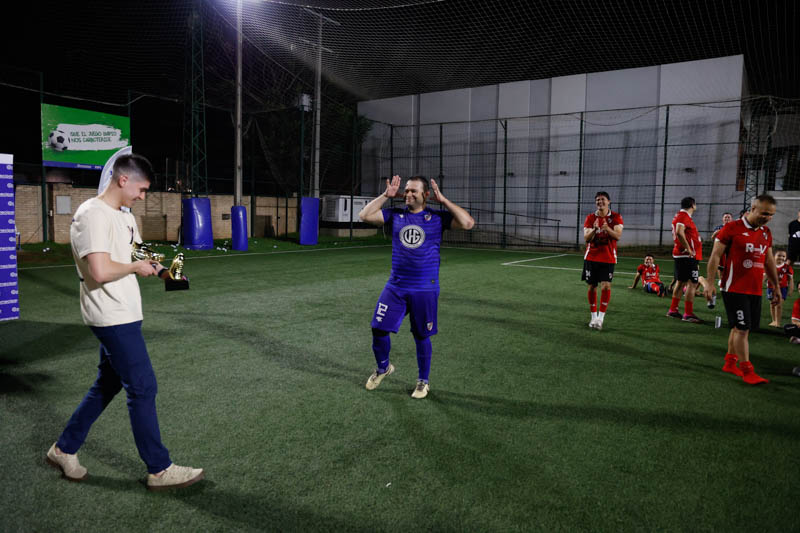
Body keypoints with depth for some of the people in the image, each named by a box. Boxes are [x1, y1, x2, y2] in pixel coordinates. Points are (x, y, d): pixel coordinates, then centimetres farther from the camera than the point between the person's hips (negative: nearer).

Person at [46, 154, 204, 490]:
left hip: (123, 315, 10)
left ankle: (64, 449, 35)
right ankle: (160, 470, 8)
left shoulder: (125, 216, 13)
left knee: (108, 384, 20)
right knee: (143, 389, -3)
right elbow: (100, 271, -27)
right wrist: (136, 267, -12)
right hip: (113, 319, -10)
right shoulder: (93, 215, -18)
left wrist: (156, 268, 5)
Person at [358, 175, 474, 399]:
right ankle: (383, 367, 31)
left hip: (425, 290, -2)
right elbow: (365, 215, 1)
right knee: (379, 329, 2)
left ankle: (423, 381, 28)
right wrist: (386, 195, 0)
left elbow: (467, 223, -13)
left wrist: (443, 200, -10)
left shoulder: (437, 217, -2)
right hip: (395, 287, 3)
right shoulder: (395, 215, 5)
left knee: (422, 337, 8)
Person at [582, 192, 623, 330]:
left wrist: (607, 229, -32)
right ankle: (594, 316, 19)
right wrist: (594, 229, -25)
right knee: (592, 287, 5)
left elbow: (618, 235, -12)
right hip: (591, 257, 2)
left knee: (606, 286, -14)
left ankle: (601, 317, -6)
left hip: (608, 259, -2)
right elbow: (586, 238, -4)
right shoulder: (590, 217, 4)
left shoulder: (616, 217, 0)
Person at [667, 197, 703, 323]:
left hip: (680, 255, 10)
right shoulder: (684, 216, -13)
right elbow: (679, 232, -28)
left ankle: (673, 310, 22)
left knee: (680, 282, 16)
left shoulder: (680, 216, 17)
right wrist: (688, 249, -23)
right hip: (688, 256, -10)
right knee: (692, 283, -8)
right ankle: (688, 314, -6)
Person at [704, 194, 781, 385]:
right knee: (742, 328, -7)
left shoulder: (766, 233, 13)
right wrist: (710, 282, -14)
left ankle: (730, 363, 24)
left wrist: (776, 286, 23)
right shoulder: (732, 228, -7)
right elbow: (715, 255, -9)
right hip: (734, 289, -7)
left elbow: (769, 261, 23)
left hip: (755, 291, 7)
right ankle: (747, 371, -2)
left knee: (740, 328, 11)